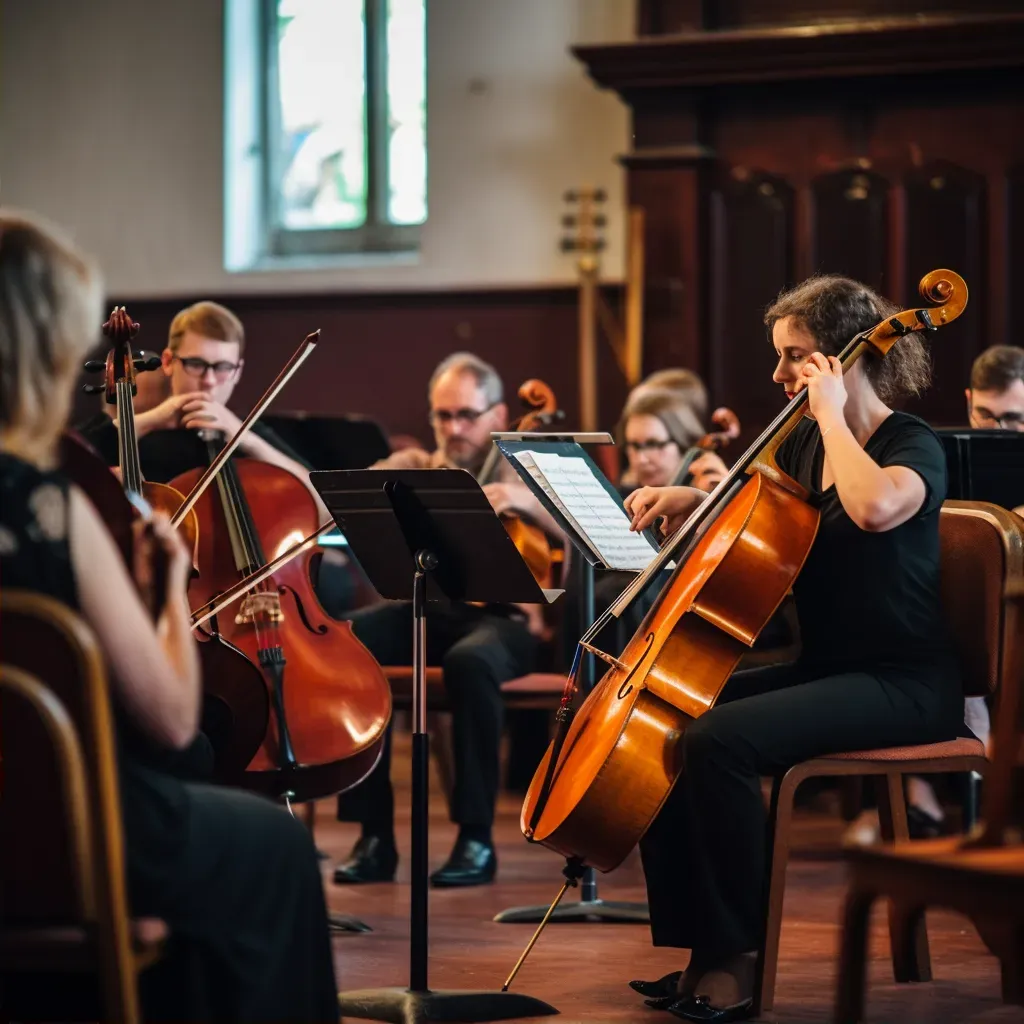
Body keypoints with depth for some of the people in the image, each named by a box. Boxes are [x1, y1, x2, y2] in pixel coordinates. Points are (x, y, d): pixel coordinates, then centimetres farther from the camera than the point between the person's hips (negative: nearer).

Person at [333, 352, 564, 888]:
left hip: (502, 617, -3)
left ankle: (477, 839, -27)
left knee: (470, 661, -40)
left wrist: (526, 500, -23)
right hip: (425, 609, 3)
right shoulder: (412, 467, 16)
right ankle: (375, 834, -23)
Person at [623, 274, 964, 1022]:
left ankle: (735, 960, -19)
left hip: (903, 686, -9)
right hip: (825, 670, 9)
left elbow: (873, 507, -36)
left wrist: (832, 415, -22)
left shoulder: (913, 445, -11)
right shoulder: (804, 443, 11)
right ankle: (697, 947, 0)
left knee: (719, 739, -28)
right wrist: (686, 500, 7)